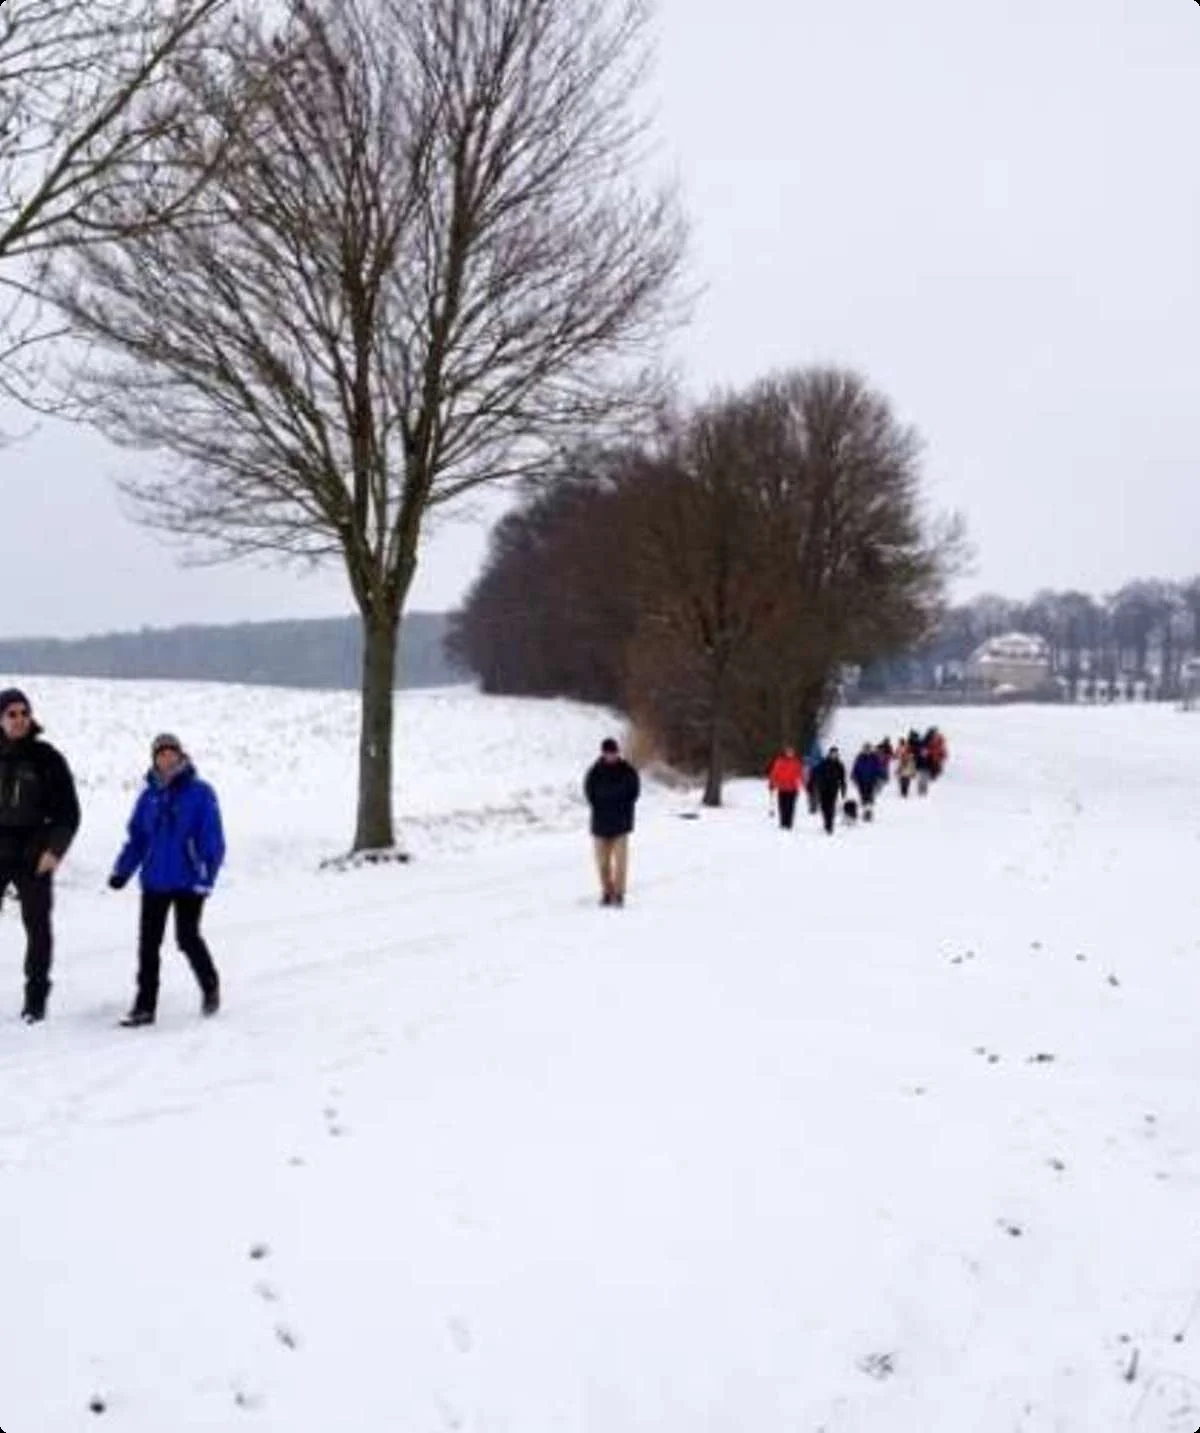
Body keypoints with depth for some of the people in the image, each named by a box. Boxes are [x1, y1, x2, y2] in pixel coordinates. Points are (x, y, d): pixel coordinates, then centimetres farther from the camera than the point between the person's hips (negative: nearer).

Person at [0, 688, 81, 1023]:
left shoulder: (47, 759, -1)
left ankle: (36, 998, 9)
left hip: (34, 854, -1)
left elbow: (68, 813, 0)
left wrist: (55, 850, -13)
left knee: (38, 927, 1)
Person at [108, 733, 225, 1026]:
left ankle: (210, 986, 22)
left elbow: (212, 839, -9)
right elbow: (137, 837, 11)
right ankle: (145, 1005, 9)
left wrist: (206, 876, -16)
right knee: (148, 942, 3)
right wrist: (122, 871, 0)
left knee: (188, 938, -4)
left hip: (188, 882, -5)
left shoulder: (200, 793, -6)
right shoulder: (149, 796, 8)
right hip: (155, 881, 5)